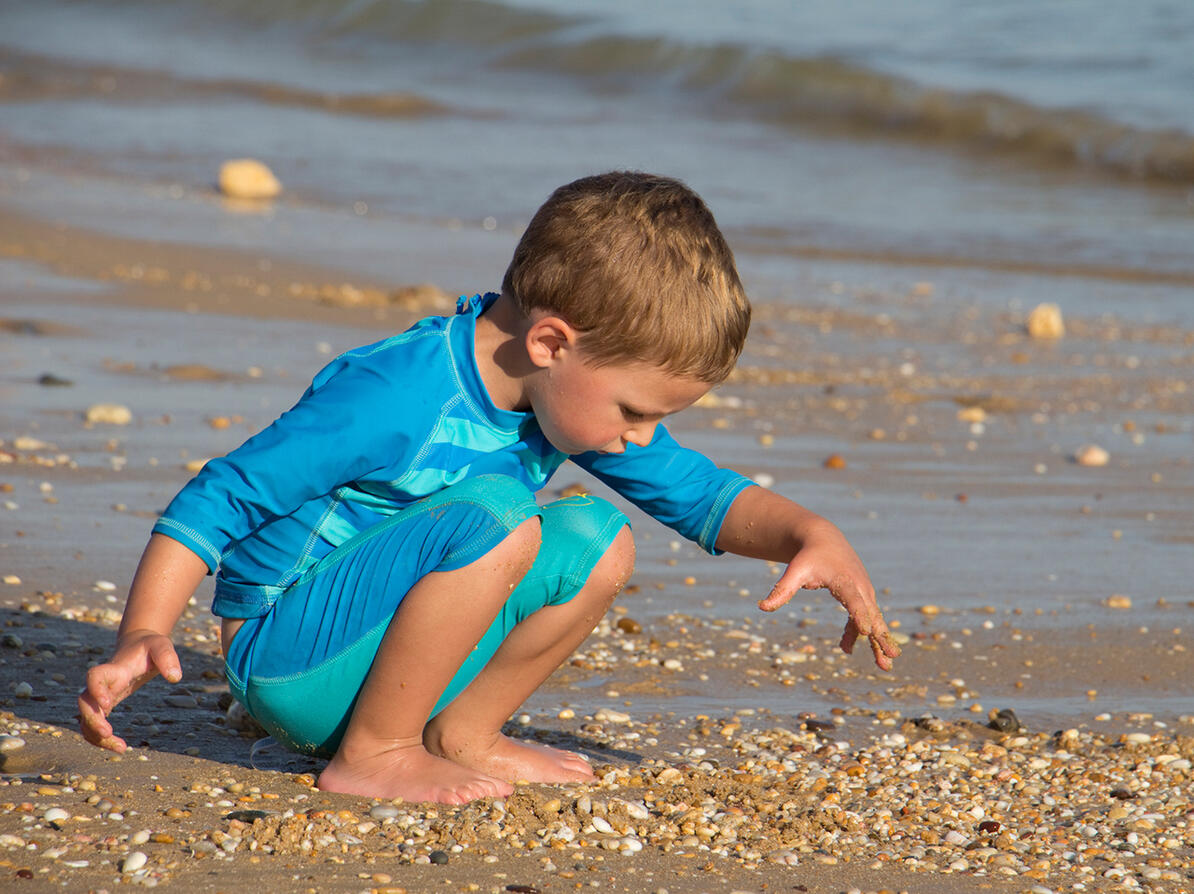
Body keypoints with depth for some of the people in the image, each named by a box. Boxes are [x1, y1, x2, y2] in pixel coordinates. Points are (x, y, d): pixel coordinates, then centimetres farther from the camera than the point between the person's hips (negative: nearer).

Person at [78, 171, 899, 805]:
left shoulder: (575, 388, -1)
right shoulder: (392, 400, -26)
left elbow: (698, 492, 9)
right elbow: (216, 500, -21)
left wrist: (812, 536, -9)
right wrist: (145, 637, -31)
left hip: (378, 657, 8)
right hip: (285, 661, -8)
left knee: (599, 543, -4)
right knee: (497, 518, -29)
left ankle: (460, 731, 3)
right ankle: (372, 754, -18)